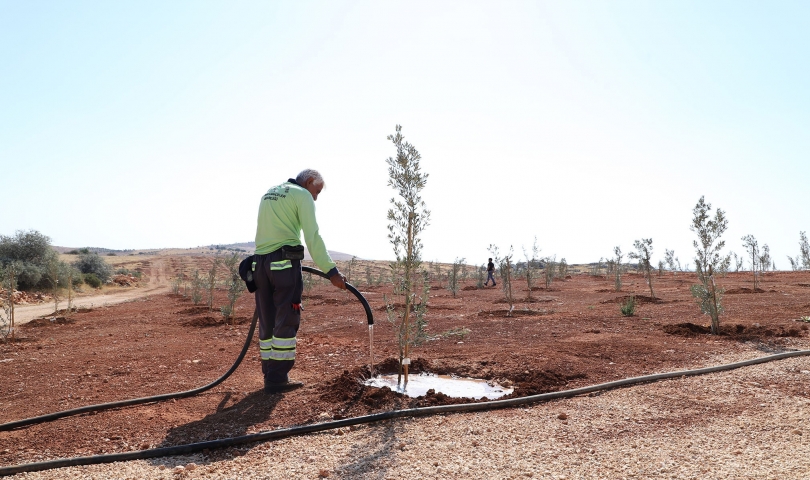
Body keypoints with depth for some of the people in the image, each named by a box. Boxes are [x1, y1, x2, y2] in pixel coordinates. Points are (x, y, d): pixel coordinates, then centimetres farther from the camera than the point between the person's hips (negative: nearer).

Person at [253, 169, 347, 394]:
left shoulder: (269, 193, 23)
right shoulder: (302, 195, -1)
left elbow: (266, 231, 18)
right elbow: (313, 237, -13)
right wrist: (331, 271, -17)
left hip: (260, 262, 7)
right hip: (285, 262, -7)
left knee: (267, 322, 11)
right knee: (286, 321, -2)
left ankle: (270, 375, 15)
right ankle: (278, 379, -1)